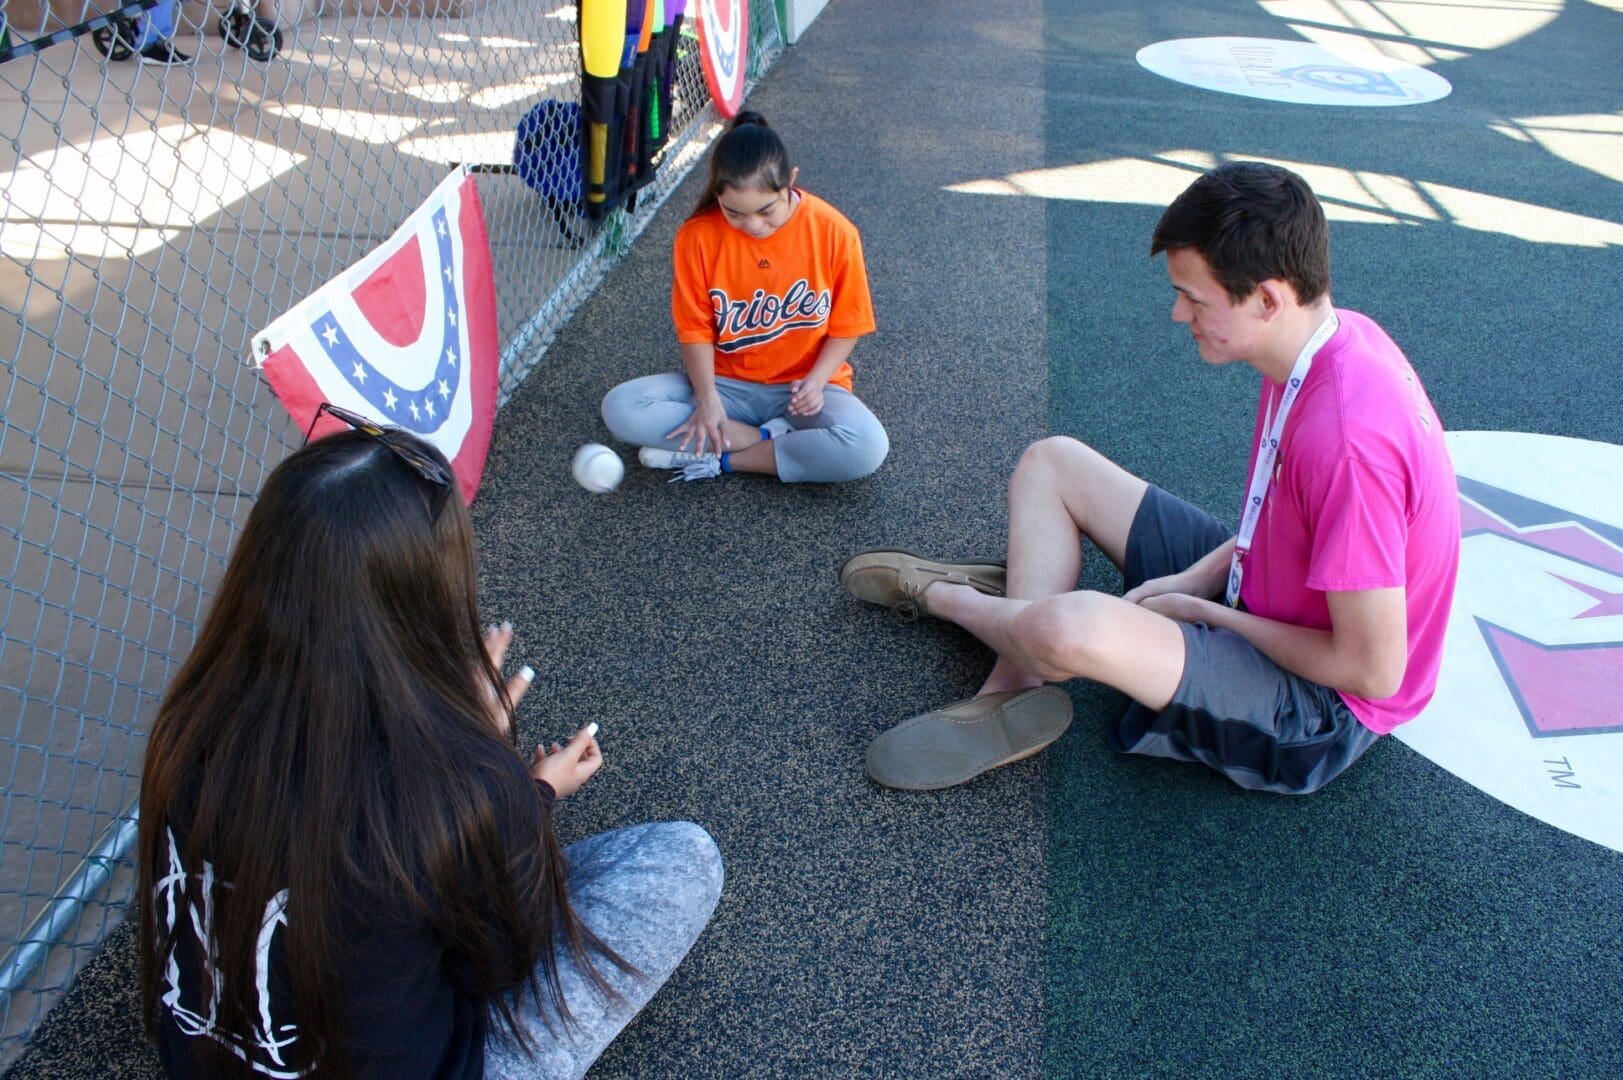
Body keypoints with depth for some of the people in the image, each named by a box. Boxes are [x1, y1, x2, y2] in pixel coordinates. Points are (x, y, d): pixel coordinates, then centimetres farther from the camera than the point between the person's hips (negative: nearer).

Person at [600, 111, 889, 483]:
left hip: (804, 386, -1)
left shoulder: (834, 232, -14)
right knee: (621, 407, -23)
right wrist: (707, 399, -22)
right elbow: (695, 329, -7)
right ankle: (770, 439, -17)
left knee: (867, 447, -33)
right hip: (727, 383, 2)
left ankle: (718, 460, -17)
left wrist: (815, 382, -20)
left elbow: (845, 327, -4)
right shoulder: (698, 236, -12)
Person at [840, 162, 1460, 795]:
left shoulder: (1349, 437, -33)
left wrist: (1203, 612, -16)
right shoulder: (1329, 337, -5)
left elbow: (1373, 669, -27)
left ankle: (938, 595, 0)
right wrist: (1200, 578, -4)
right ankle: (1015, 690, -6)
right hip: (1259, 593, 9)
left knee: (1072, 627, -36)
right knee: (1052, 463, 6)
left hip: (1320, 709, -9)